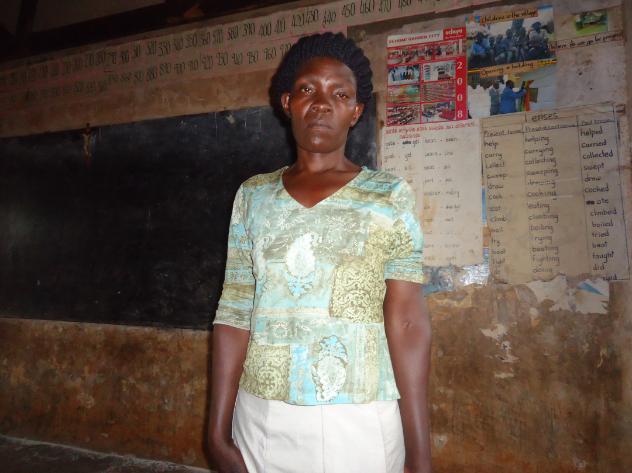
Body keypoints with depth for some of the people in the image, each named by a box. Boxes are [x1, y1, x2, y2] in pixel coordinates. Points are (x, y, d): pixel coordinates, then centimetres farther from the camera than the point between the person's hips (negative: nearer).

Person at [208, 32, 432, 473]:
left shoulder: (389, 196, -4)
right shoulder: (253, 195, 3)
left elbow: (408, 324, -8)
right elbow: (234, 314, 2)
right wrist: (218, 430, 1)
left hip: (357, 422, -2)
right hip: (260, 418, 3)